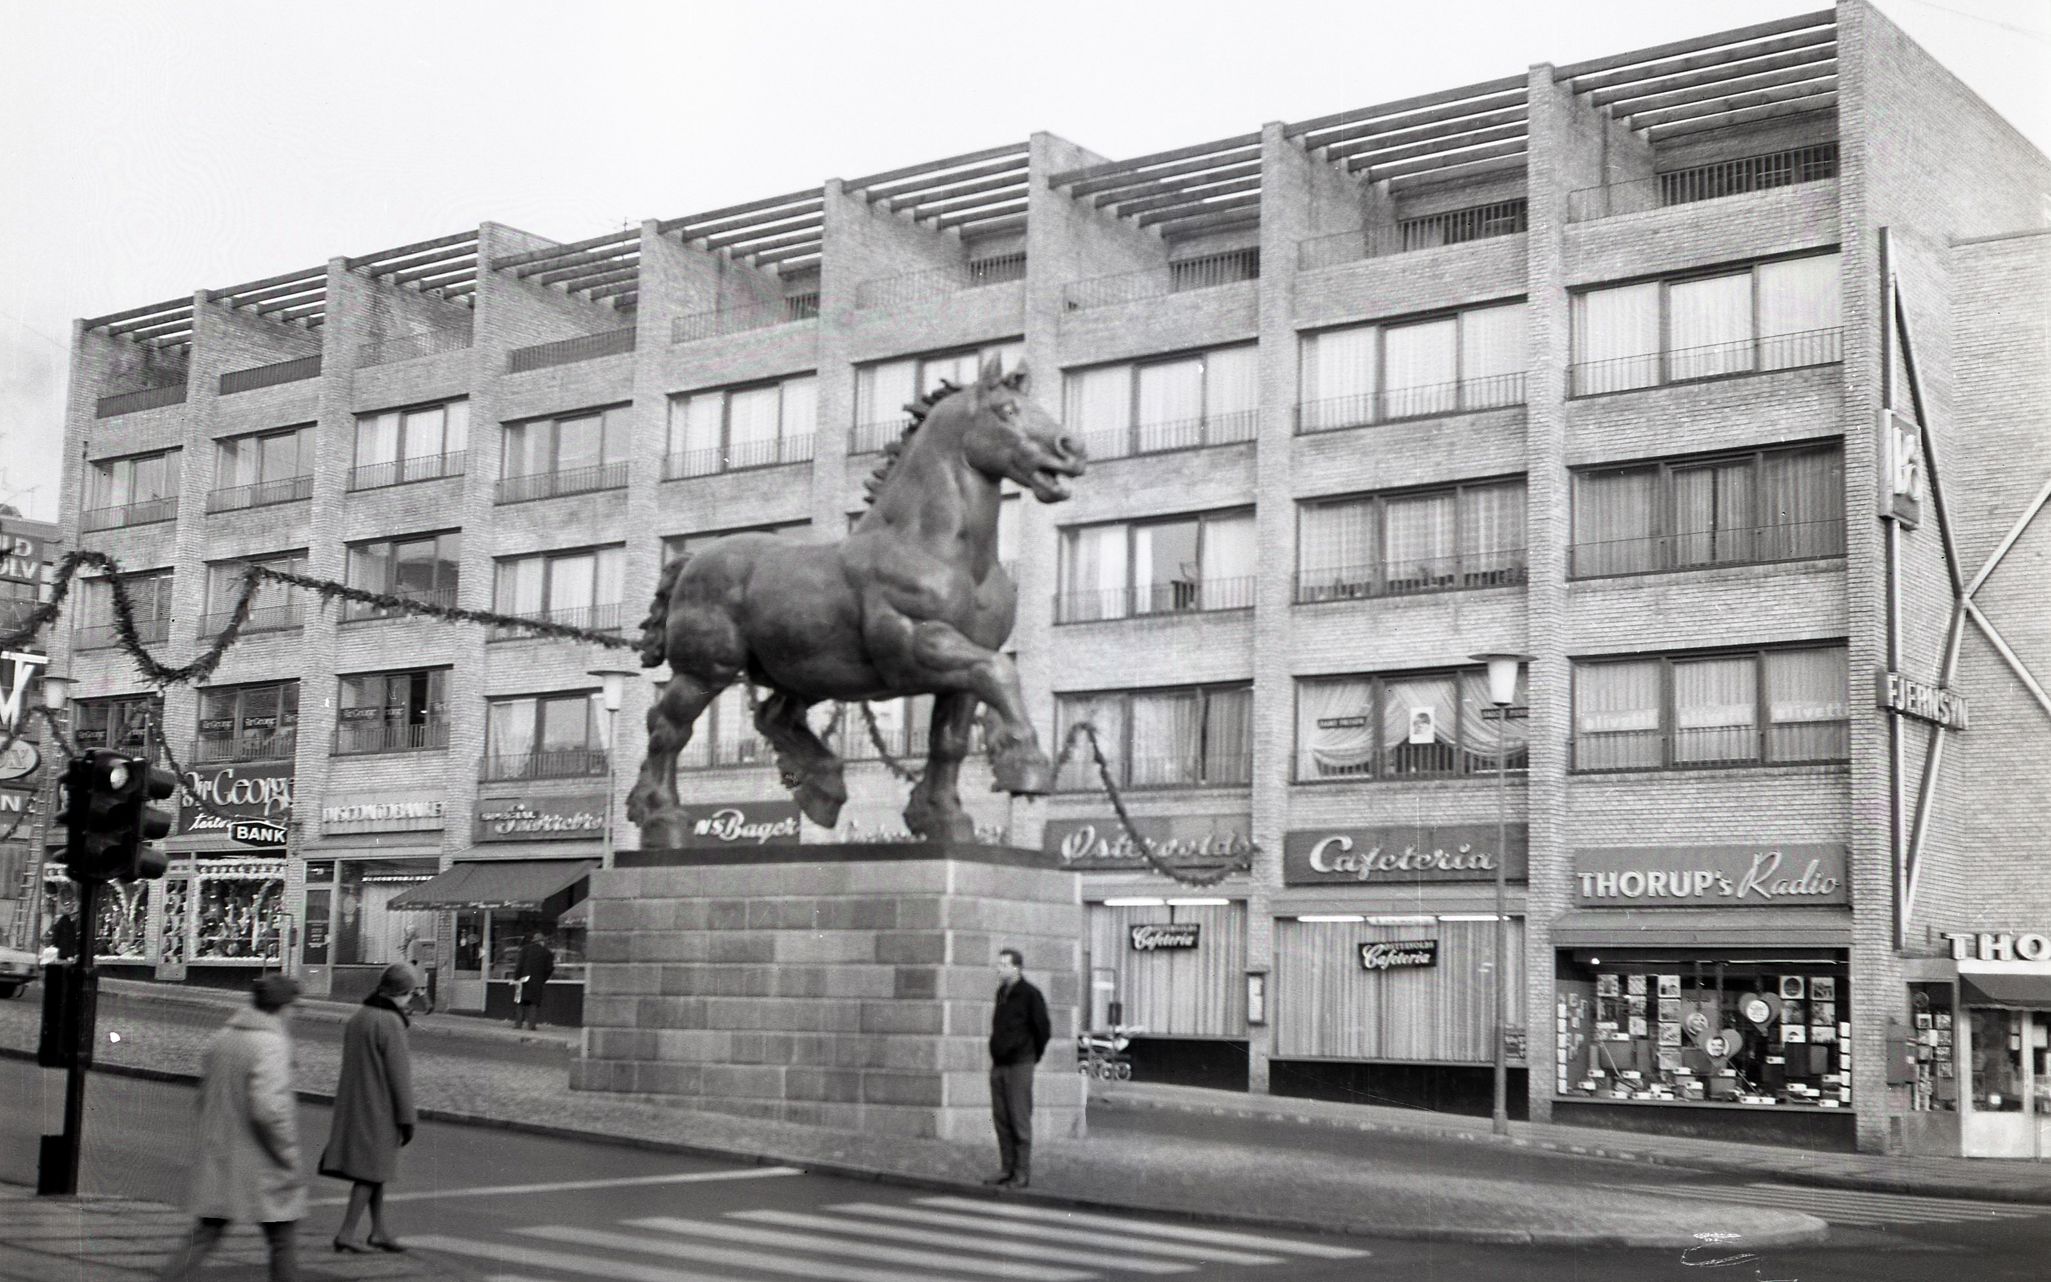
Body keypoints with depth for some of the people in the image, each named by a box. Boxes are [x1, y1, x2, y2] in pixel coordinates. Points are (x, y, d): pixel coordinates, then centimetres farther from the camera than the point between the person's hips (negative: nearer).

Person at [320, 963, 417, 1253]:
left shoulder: (356, 1018, 9)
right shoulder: (391, 1024, -18)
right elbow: (398, 1074, -18)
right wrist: (407, 1119, -13)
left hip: (353, 1105, 8)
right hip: (379, 1109, -8)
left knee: (374, 1168, 15)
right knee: (372, 1170, -1)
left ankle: (379, 1231, 18)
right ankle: (346, 1232, -1)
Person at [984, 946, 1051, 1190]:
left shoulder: (1030, 994, -9)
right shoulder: (1001, 992, 13)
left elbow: (1043, 1030, -6)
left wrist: (1033, 1057, 4)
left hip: (1019, 1066, -7)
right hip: (998, 1065, 7)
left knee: (1019, 1119, -5)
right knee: (1001, 1119, 7)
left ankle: (1022, 1173, -1)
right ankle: (1009, 1169, 14)